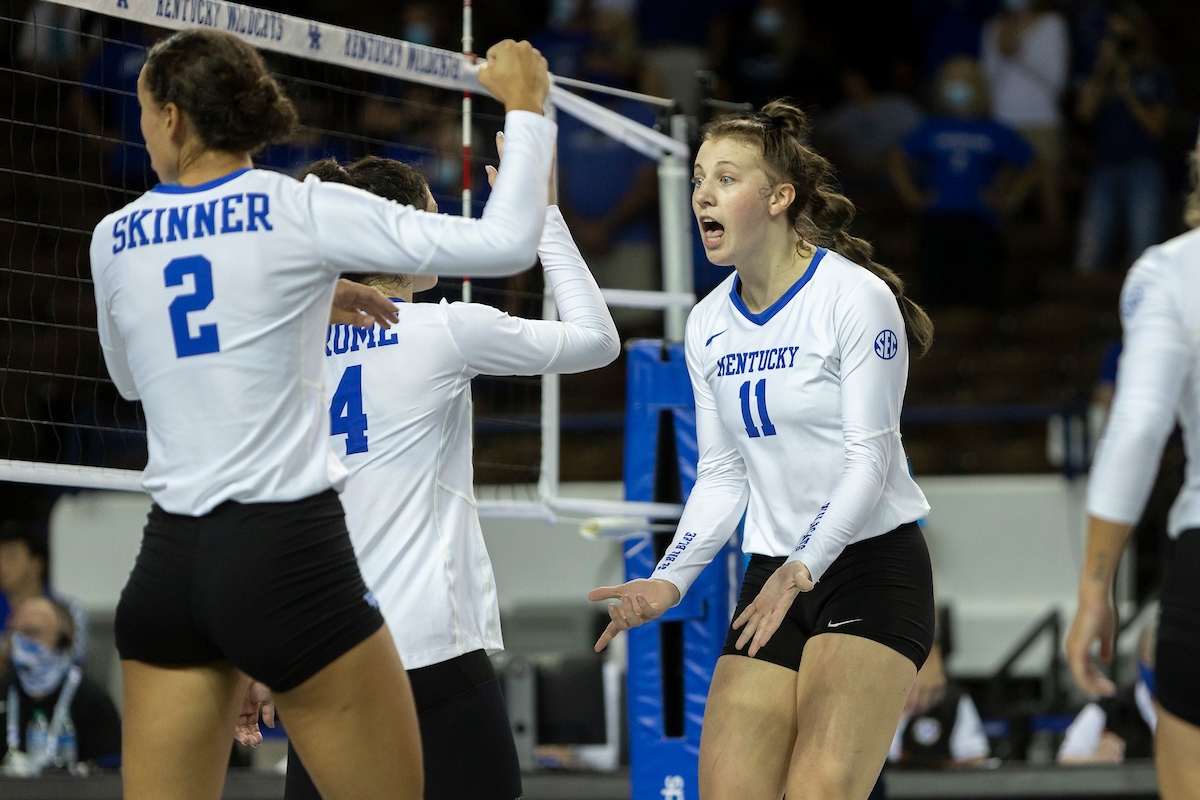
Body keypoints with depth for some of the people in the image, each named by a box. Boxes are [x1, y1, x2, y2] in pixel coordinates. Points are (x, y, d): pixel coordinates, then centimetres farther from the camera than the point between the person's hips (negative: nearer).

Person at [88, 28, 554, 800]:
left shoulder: (116, 239, 7)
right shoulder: (301, 211, -6)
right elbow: (505, 242, -9)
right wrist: (526, 106, 6)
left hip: (168, 561, 4)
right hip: (290, 560, -4)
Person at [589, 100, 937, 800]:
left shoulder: (856, 297, -11)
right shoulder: (709, 325, 9)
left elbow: (870, 460, -15)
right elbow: (722, 476, 13)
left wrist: (802, 568, -25)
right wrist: (670, 581, -2)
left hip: (872, 565, -6)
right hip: (774, 578, 6)